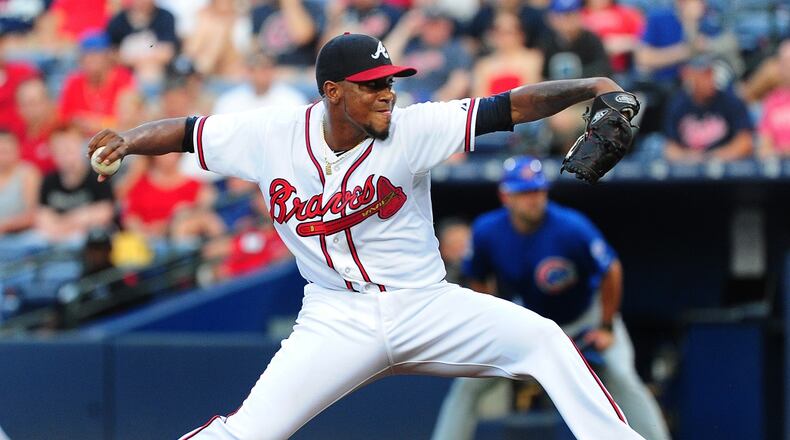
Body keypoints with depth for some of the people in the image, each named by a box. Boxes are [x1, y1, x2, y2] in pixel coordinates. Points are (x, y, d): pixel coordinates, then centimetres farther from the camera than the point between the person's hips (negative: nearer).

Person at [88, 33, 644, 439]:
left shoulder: (412, 129, -12)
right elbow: (184, 131, 1)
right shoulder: (271, 135, -8)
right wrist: (128, 140, -18)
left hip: (426, 304, 1)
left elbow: (513, 107, -19)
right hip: (338, 320, -1)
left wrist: (591, 87, -32)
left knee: (544, 340, -18)